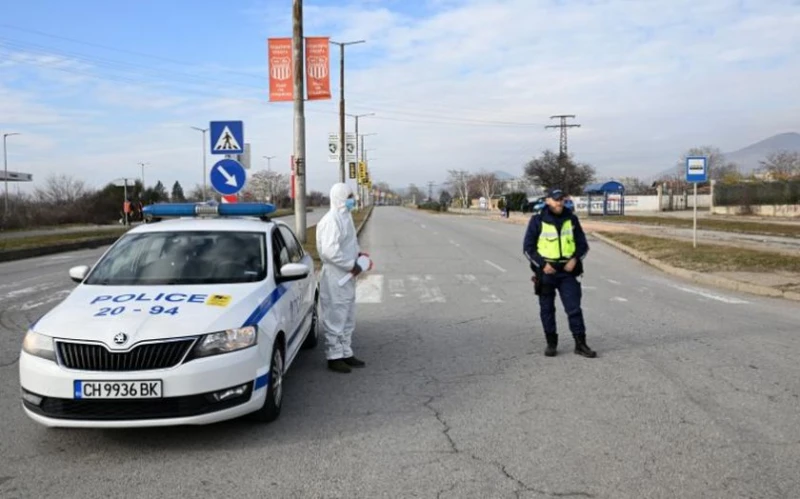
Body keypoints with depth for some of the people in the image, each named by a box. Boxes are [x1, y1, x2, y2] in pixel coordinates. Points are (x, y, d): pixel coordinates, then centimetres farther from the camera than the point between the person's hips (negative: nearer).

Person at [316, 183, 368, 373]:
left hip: (346, 277, 10)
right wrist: (351, 266, -20)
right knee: (335, 318, 0)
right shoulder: (332, 220, -19)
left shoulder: (345, 217, 11)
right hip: (335, 278, -10)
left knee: (348, 318, 17)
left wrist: (358, 254, 5)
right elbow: (330, 251, -27)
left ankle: (346, 353, 28)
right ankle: (334, 357, 11)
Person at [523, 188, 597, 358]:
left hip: (567, 271, 1)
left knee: (574, 308, -2)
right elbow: (528, 247, -1)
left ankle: (580, 344, 4)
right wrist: (542, 264, -12)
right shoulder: (537, 220, -2)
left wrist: (575, 259, -9)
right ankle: (551, 343, 18)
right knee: (547, 309, 6)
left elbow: (583, 245, 10)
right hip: (546, 271, -1)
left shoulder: (571, 219, 5)